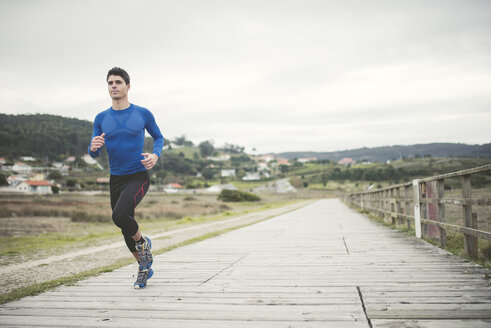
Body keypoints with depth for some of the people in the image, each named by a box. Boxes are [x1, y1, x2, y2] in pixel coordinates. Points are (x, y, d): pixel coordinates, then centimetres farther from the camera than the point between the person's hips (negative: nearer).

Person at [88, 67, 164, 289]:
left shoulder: (143, 114, -4)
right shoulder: (101, 119, 3)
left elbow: (159, 138, 11)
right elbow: (93, 154, 3)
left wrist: (155, 155, -11)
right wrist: (94, 146, -22)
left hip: (139, 177, -4)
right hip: (116, 180, 4)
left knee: (119, 215, -28)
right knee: (126, 229, 12)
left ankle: (143, 242, 3)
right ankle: (145, 267, 34)